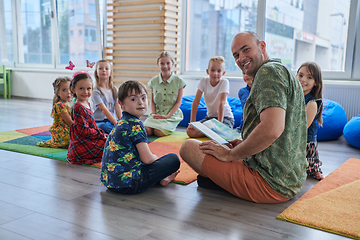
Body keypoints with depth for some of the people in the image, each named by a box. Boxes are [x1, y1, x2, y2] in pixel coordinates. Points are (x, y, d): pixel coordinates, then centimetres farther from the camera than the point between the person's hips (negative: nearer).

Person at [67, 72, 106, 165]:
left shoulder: (86, 104, 11)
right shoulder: (78, 108, -21)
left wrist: (100, 132, 6)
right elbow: (84, 131, -23)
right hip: (83, 145, -10)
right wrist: (101, 134, -14)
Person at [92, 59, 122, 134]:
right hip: (98, 121, -4)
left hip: (111, 121, 4)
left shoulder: (114, 90, 10)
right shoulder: (96, 91, -7)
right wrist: (116, 123, -26)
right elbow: (103, 109, -17)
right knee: (105, 127, -38)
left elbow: (117, 107, 0)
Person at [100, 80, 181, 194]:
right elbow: (147, 158, -16)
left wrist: (153, 157, 21)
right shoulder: (135, 124, -15)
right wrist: (157, 159, 5)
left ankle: (160, 178, 16)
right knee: (174, 159, -7)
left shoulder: (122, 122, 14)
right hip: (127, 183, -10)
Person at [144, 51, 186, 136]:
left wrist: (167, 116, -12)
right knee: (146, 131, -23)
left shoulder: (178, 81, -2)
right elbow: (152, 100, 14)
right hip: (156, 114, 3)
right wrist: (153, 113, -5)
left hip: (172, 115, -3)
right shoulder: (153, 81, 8)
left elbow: (178, 102, -2)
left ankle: (170, 127, 5)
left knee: (159, 132, -27)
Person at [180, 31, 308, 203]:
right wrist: (243, 144, 14)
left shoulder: (268, 71, -15)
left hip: (270, 183, -11)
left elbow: (272, 129, -30)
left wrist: (230, 154, -17)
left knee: (188, 147, -8)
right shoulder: (283, 71, 18)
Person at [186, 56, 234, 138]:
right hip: (210, 116, 4)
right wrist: (192, 121, -14)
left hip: (225, 117, -4)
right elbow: (196, 101, -8)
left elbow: (221, 103, -23)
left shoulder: (224, 82, -15)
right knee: (190, 131, -16)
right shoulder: (204, 81, -7)